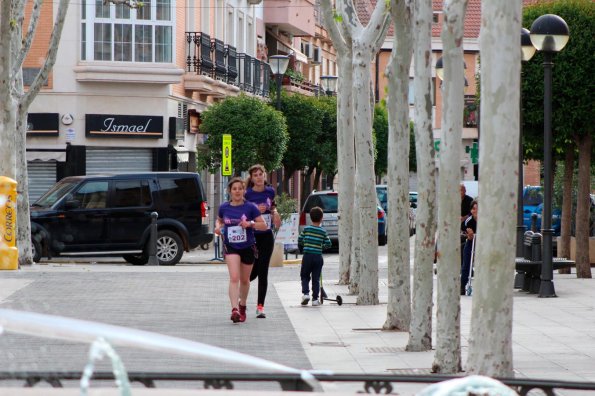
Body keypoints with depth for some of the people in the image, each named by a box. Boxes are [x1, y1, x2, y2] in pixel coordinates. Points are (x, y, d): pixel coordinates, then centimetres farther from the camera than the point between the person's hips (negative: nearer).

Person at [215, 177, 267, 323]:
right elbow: (219, 220, 19)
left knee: (244, 280, 15)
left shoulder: (250, 207, -7)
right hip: (230, 247, 0)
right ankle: (234, 309, -26)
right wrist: (218, 227, -3)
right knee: (234, 278, -18)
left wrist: (250, 223, -21)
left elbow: (264, 225, -5)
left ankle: (242, 306, 38)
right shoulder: (224, 207, -1)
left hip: (247, 247, 1)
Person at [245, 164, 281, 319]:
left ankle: (260, 306, 2)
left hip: (267, 236, 2)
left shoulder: (270, 191, 3)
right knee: (254, 271, 2)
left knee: (263, 272, -3)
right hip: (251, 236, -2)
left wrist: (275, 213, 2)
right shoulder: (247, 194, -9)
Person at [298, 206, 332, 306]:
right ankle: (315, 299, 5)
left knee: (304, 276, 13)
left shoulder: (306, 229, -1)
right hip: (318, 257, 1)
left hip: (307, 256, -1)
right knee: (316, 279, 6)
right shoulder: (323, 231, 1)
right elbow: (328, 244, 5)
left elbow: (299, 241, 6)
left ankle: (305, 293, -6)